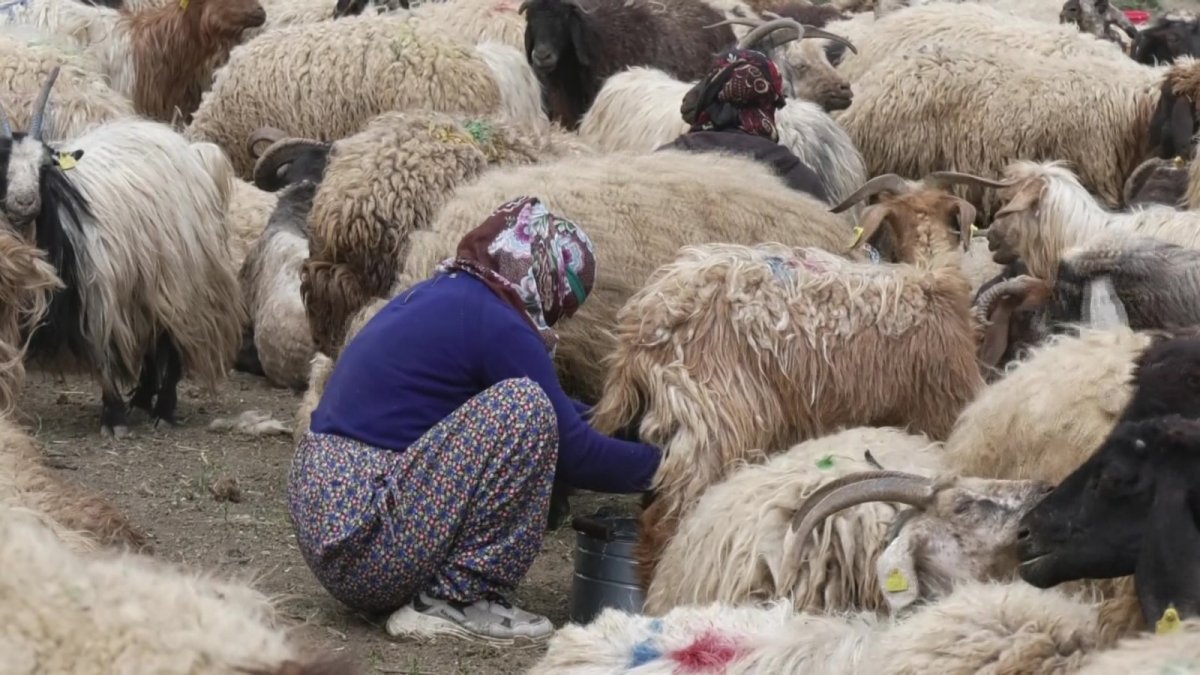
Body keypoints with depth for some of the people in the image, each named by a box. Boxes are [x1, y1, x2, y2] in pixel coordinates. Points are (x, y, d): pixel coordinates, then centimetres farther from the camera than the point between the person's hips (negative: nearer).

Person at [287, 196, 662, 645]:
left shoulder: (434, 297, 16)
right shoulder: (493, 322, -11)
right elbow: (574, 453, -5)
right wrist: (655, 464, 9)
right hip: (364, 553, -10)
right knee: (525, 408, -14)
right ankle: (457, 601, -10)